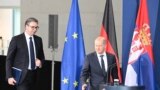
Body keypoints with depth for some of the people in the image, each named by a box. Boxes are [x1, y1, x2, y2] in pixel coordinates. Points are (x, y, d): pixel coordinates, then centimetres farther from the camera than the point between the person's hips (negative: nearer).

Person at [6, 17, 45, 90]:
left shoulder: (38, 40, 9)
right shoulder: (16, 39, -5)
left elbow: (41, 56, 21)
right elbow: (9, 59, -5)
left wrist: (40, 62, -4)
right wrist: (9, 76, -11)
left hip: (33, 75, 5)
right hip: (21, 75, -5)